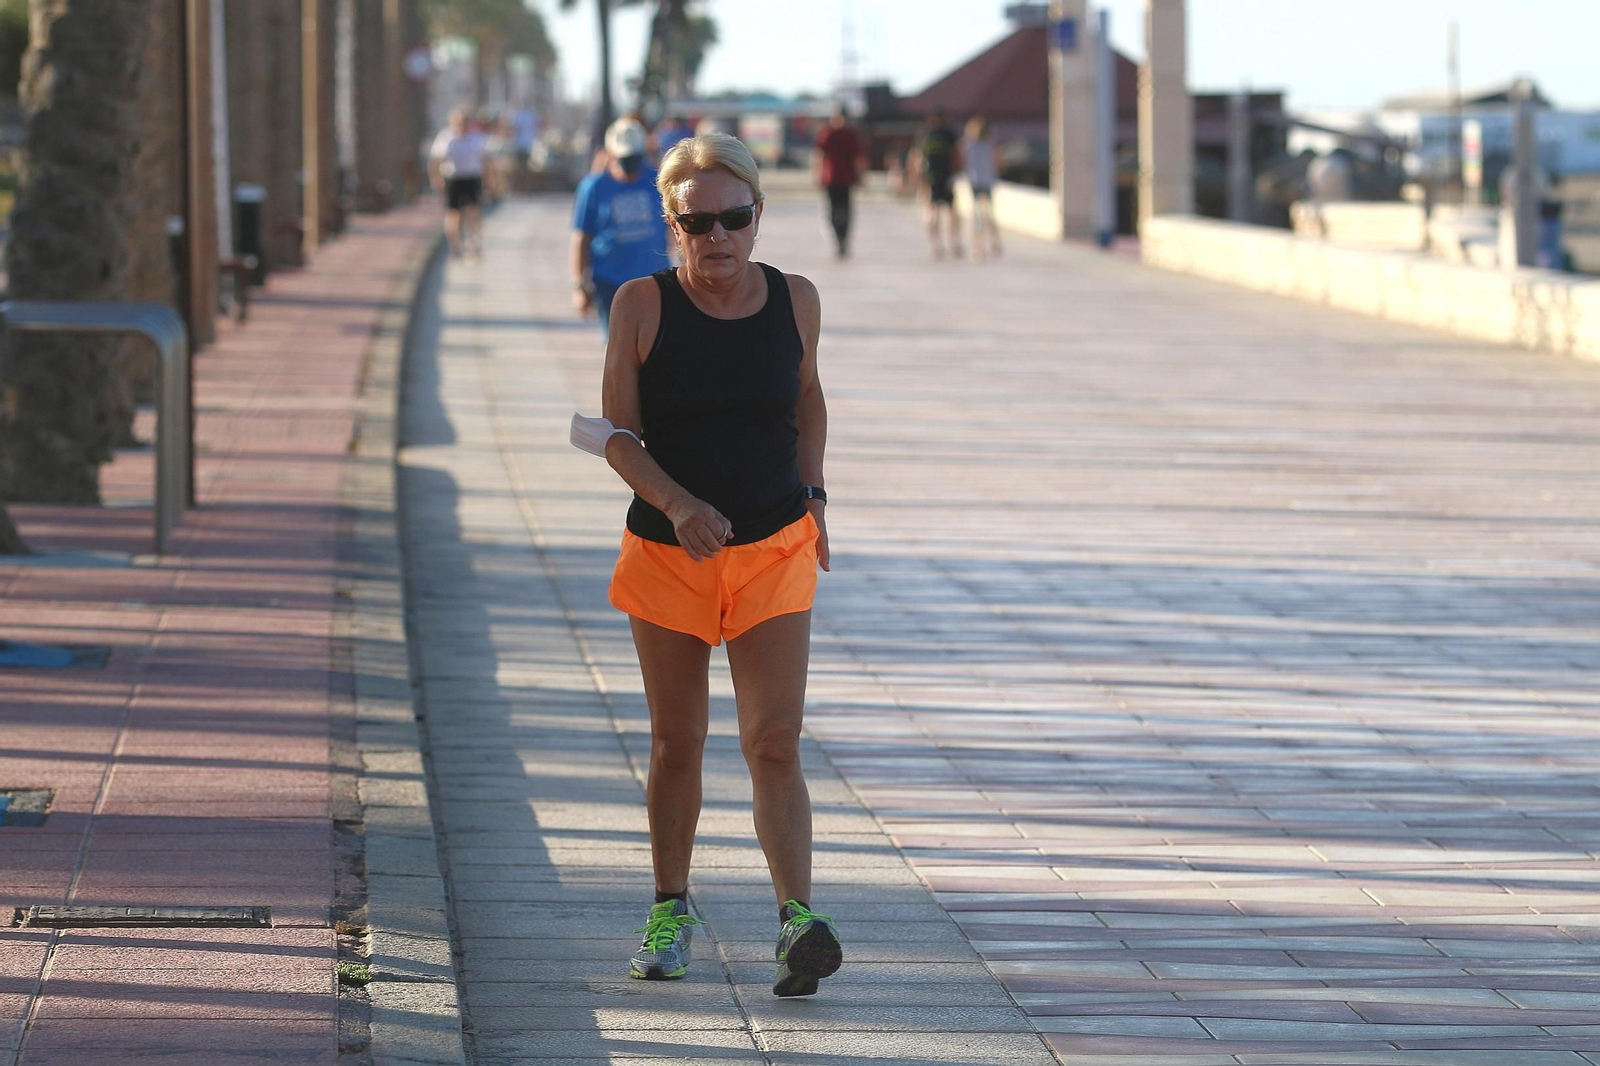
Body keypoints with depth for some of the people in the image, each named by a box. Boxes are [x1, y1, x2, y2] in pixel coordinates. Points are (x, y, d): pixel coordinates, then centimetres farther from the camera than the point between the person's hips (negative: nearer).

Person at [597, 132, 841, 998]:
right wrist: (677, 504, -25)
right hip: (667, 553, 0)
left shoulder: (794, 300, -1)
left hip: (773, 553, 0)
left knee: (774, 746, -11)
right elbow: (617, 434, -9)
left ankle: (798, 919, -18)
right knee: (676, 743, 10)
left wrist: (811, 495, 8)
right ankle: (670, 910, 28)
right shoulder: (643, 305, -8)